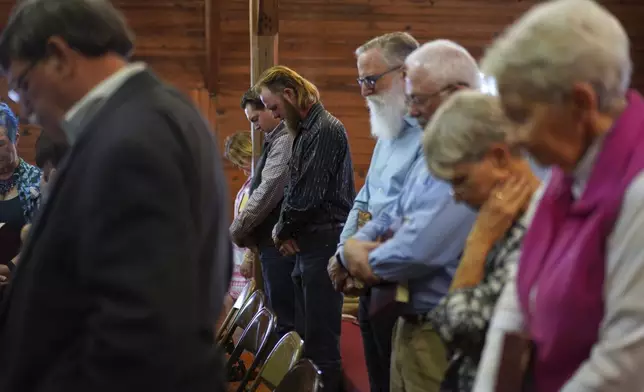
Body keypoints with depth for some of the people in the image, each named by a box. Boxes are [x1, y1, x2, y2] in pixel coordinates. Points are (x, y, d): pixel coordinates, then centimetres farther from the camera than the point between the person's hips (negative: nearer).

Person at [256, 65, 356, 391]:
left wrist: (282, 230, -2)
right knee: (310, 335, 13)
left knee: (321, 340, -8)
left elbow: (307, 195, -17)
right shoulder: (306, 130, 18)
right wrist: (286, 231, 1)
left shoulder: (325, 129, -12)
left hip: (325, 244, -10)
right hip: (308, 244, 10)